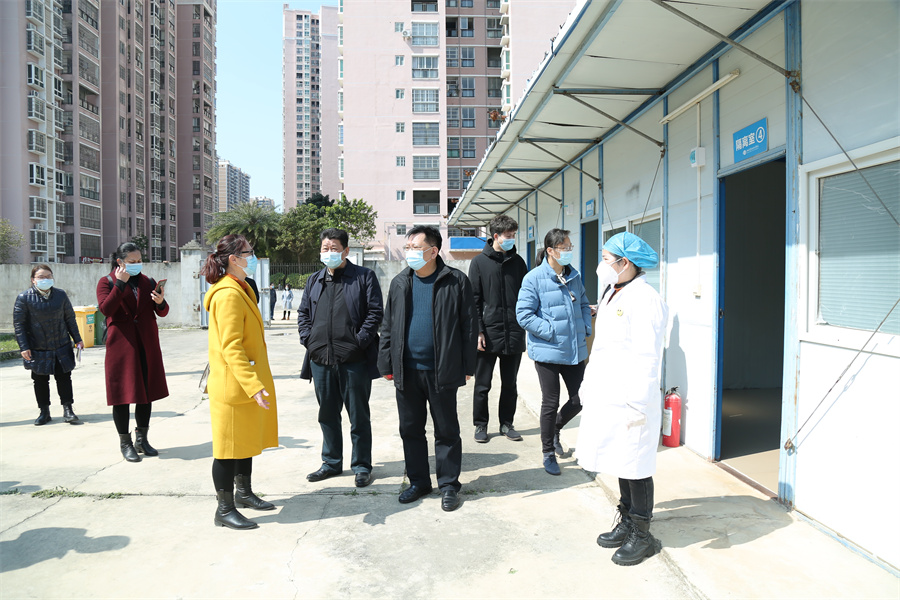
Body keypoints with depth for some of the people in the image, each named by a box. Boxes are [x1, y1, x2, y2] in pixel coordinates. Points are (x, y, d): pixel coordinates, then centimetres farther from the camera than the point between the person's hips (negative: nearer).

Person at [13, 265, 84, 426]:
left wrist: (77, 339, 9)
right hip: (38, 349, -1)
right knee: (40, 381, 9)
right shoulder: (24, 298, -5)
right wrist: (24, 347, -9)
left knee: (64, 378, 2)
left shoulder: (60, 295, 4)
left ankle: (68, 410, 8)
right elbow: (18, 324, -4)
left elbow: (70, 319, 10)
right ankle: (44, 412, 21)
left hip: (61, 347, 2)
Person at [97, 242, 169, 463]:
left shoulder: (148, 282, 11)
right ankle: (125, 443, 14)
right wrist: (120, 283, -19)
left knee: (146, 391, 9)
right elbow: (105, 309, -16)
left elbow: (162, 313, 8)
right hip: (121, 344, -4)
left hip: (147, 345, 4)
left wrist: (161, 302, -14)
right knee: (122, 393, 2)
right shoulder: (107, 282, 1)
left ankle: (142, 439, 23)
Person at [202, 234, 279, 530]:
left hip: (249, 382, 10)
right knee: (230, 445, 0)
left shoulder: (241, 289, 14)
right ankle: (224, 509, 12)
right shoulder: (228, 295, -20)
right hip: (233, 386, -10)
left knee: (248, 439, 19)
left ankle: (243, 493, 34)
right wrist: (253, 385, -29)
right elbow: (231, 348, -25)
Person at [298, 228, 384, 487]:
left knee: (358, 415, 6)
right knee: (327, 414, 15)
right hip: (321, 359, 5)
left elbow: (375, 312, -5)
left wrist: (360, 340, -12)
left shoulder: (364, 277, -1)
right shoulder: (314, 280, 15)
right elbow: (303, 313, 19)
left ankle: (361, 466, 19)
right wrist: (307, 338, 4)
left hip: (354, 359, -5)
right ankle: (331, 462, 31)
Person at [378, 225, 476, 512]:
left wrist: (466, 367, -5)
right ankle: (418, 481, 29)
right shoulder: (399, 283, 9)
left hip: (442, 371, -4)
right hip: (407, 371, 4)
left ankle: (449, 484, 22)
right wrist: (387, 365, 6)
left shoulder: (456, 281, -4)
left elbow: (468, 326, -3)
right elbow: (388, 327, 12)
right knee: (410, 430, 13)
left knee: (446, 431, 7)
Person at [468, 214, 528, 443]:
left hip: (514, 334, 3)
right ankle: (481, 425, 21)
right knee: (482, 385, 6)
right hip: (488, 334, -3)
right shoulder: (479, 262, -1)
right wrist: (478, 330, -9)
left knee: (510, 384, 12)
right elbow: (473, 300, -3)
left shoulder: (517, 261, 8)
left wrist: (525, 325, 6)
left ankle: (507, 423, 26)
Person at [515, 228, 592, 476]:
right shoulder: (534, 278, -10)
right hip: (547, 351, -5)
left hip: (575, 351, 6)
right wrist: (552, 331, -17)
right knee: (551, 402, 4)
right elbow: (524, 315, -14)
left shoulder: (574, 276, 8)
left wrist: (585, 329, 6)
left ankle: (555, 428, 39)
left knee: (579, 399, 8)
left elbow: (584, 305, 21)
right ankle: (548, 453, 22)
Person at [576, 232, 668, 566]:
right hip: (607, 397, 9)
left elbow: (646, 359, -20)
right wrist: (593, 382, 20)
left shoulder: (644, 300, -17)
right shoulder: (613, 294, 13)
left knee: (635, 467, 4)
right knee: (620, 463, 19)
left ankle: (642, 536, 20)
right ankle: (626, 523, 34)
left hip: (629, 401, -9)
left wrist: (637, 406, -21)